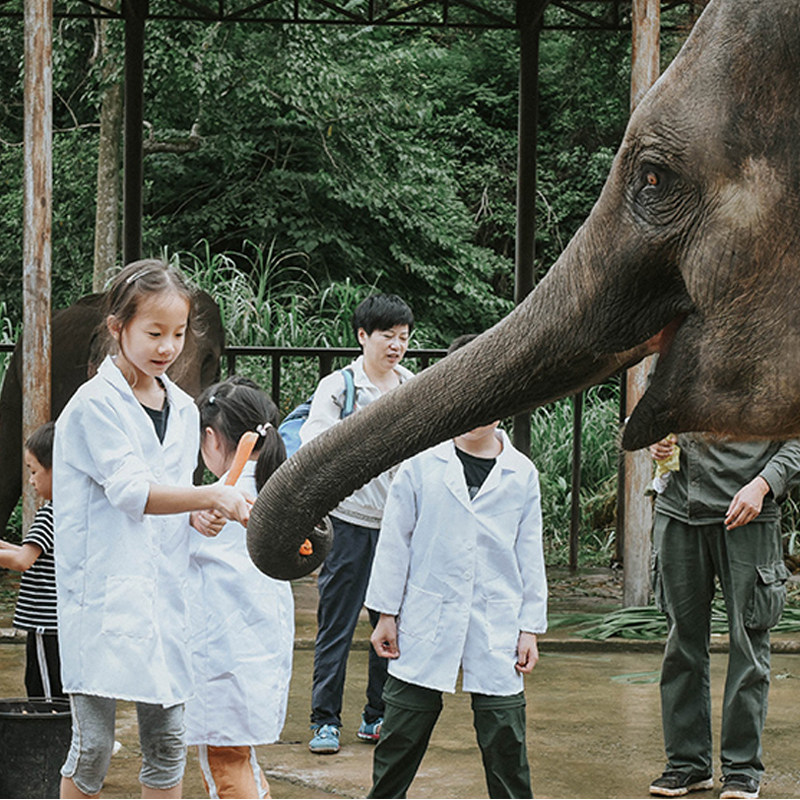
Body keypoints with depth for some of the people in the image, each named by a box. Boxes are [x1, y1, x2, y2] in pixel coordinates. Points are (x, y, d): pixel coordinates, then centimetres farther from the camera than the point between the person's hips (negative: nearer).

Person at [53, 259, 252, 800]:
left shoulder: (183, 409, 13)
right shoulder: (95, 404, -8)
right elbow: (129, 491, -19)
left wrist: (198, 514, -5)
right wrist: (210, 496, -30)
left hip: (163, 588, 6)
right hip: (102, 591, -6)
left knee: (167, 740, 7)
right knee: (93, 743, -4)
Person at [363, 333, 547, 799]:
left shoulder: (522, 474, 4)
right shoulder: (421, 466, 0)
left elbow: (530, 555, 8)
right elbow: (395, 543, 4)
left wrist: (531, 628, 6)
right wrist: (386, 614, 3)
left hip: (497, 631, 1)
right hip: (426, 626, 0)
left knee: (505, 739, 2)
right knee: (401, 736, 6)